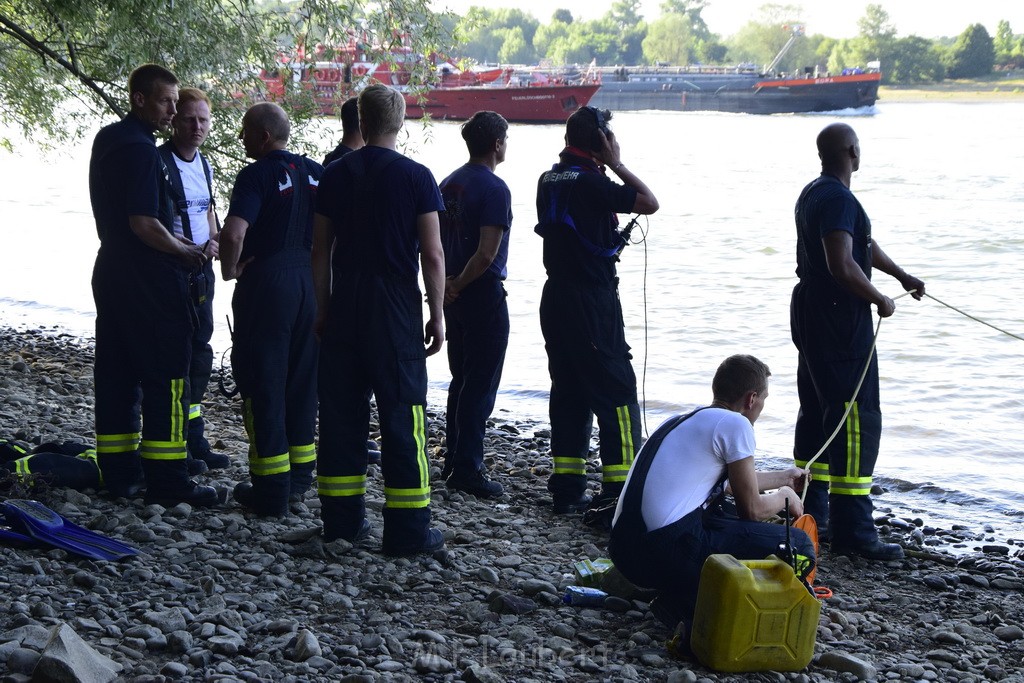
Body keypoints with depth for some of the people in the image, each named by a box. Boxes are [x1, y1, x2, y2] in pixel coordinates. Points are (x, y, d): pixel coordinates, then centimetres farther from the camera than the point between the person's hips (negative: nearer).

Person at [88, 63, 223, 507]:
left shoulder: (106, 138, 14)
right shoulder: (141, 150, -18)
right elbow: (143, 223, -24)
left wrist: (176, 246, 17)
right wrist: (184, 250, -8)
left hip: (111, 269, 10)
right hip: (149, 279, -10)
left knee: (116, 374, 12)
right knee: (165, 376, -6)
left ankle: (118, 471, 18)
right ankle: (167, 481, -5)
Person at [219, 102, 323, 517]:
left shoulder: (258, 175, -12)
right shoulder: (315, 173, 8)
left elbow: (233, 234, -25)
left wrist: (230, 270, -8)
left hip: (267, 283, -6)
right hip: (311, 282, 6)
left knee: (261, 381, 0)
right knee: (302, 379, 16)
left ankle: (270, 492, 0)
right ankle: (300, 476, 24)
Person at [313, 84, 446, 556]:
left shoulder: (336, 175, 5)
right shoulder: (416, 177, -5)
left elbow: (320, 249, 8)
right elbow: (433, 255, -8)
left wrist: (322, 310, 15)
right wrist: (436, 316, 0)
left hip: (345, 308, 4)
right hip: (396, 308, -4)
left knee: (341, 411, 9)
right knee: (403, 416, -1)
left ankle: (342, 519, 14)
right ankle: (408, 529, -1)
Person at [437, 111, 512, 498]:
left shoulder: (449, 183, 10)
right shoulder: (494, 189, -16)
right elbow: (486, 253, -23)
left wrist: (447, 282, 10)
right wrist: (458, 284, -11)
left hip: (455, 296, 8)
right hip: (483, 294, -8)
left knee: (461, 381, 17)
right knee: (481, 386, -3)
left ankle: (454, 462, 22)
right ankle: (468, 470, -1)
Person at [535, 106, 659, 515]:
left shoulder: (548, 181, 9)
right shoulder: (590, 182, -16)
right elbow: (649, 203, -17)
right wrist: (617, 163, -8)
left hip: (555, 297, 8)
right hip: (592, 300, -8)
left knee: (567, 390, 12)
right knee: (617, 393, -3)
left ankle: (567, 489, 12)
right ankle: (619, 489, -5)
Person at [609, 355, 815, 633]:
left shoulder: (682, 421, 23)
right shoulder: (735, 424, -3)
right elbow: (752, 510, 2)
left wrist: (782, 477, 55)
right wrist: (784, 496, 24)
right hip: (669, 552, -9)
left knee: (729, 513, 34)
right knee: (800, 547, 0)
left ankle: (677, 594, 10)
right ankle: (690, 607, -8)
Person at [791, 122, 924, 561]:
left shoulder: (815, 193, 15)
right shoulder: (838, 199, -19)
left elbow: (864, 244, 25)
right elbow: (843, 265, -28)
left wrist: (903, 277, 28)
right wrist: (881, 300, -15)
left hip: (811, 311, 11)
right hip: (840, 316, -11)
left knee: (818, 415, 17)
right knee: (856, 421, -10)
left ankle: (810, 514, 24)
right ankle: (851, 531, -12)